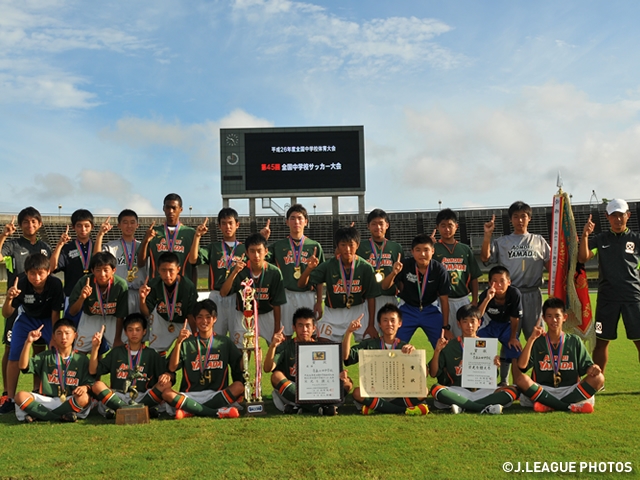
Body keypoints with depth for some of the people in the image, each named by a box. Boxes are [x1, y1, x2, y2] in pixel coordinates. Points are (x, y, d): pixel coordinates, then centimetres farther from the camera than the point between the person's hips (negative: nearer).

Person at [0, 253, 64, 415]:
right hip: (26, 318, 1)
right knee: (14, 356, -6)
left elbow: (55, 314, -23)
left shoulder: (55, 284, -33)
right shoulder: (21, 285, -30)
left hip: (48, 319, -1)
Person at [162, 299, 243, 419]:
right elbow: (172, 368, -3)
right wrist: (178, 342, -13)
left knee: (239, 386, -27)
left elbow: (239, 366, 3)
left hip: (217, 395, 0)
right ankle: (217, 412, -30)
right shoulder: (186, 343, 10)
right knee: (166, 392, -27)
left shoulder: (225, 342, 12)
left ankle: (190, 411, -26)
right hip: (190, 397, 0)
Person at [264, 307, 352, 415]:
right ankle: (320, 407, -39)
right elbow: (267, 369, -12)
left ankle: (300, 408, -34)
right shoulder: (285, 346, 2)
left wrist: (338, 376, -23)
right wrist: (272, 346, -29)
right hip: (291, 393, -2)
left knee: (347, 383, -18)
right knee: (276, 375, -29)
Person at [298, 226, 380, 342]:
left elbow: (371, 297, -5)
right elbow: (302, 284, -15)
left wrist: (371, 325, -5)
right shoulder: (328, 266, -13)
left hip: (358, 311, 0)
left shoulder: (365, 267, -13)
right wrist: (309, 268, -35)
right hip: (333, 312, 0)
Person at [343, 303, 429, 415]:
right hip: (374, 393, 0)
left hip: (399, 394, 0)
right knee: (357, 392, -32)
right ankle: (405, 410, -27)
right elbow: (345, 356, -4)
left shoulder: (405, 347, 11)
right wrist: (349, 332, -15)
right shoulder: (369, 344, 11)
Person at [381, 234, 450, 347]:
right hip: (408, 310, 0)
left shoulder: (439, 270, -18)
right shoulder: (405, 266, -17)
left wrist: (446, 327, -7)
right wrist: (393, 273, -39)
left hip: (431, 311, 0)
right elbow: (385, 286, -18)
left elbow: (444, 300, -10)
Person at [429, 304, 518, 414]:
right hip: (457, 393, -1)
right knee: (436, 389, -31)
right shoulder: (449, 346, 8)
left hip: (482, 391, 2)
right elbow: (433, 373, 4)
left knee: (512, 391, -22)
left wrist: (495, 366, -8)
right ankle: (484, 408, -32)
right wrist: (437, 351, -10)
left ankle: (463, 407, -29)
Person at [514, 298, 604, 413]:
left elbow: (586, 367, 6)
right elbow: (521, 367, -9)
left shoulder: (575, 341, 12)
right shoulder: (537, 342, 6)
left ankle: (549, 406, -25)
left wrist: (593, 369, -18)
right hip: (542, 392, -1)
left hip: (570, 392, 2)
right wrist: (531, 339, -16)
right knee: (521, 378, -28)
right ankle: (569, 407, -28)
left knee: (598, 378, -21)